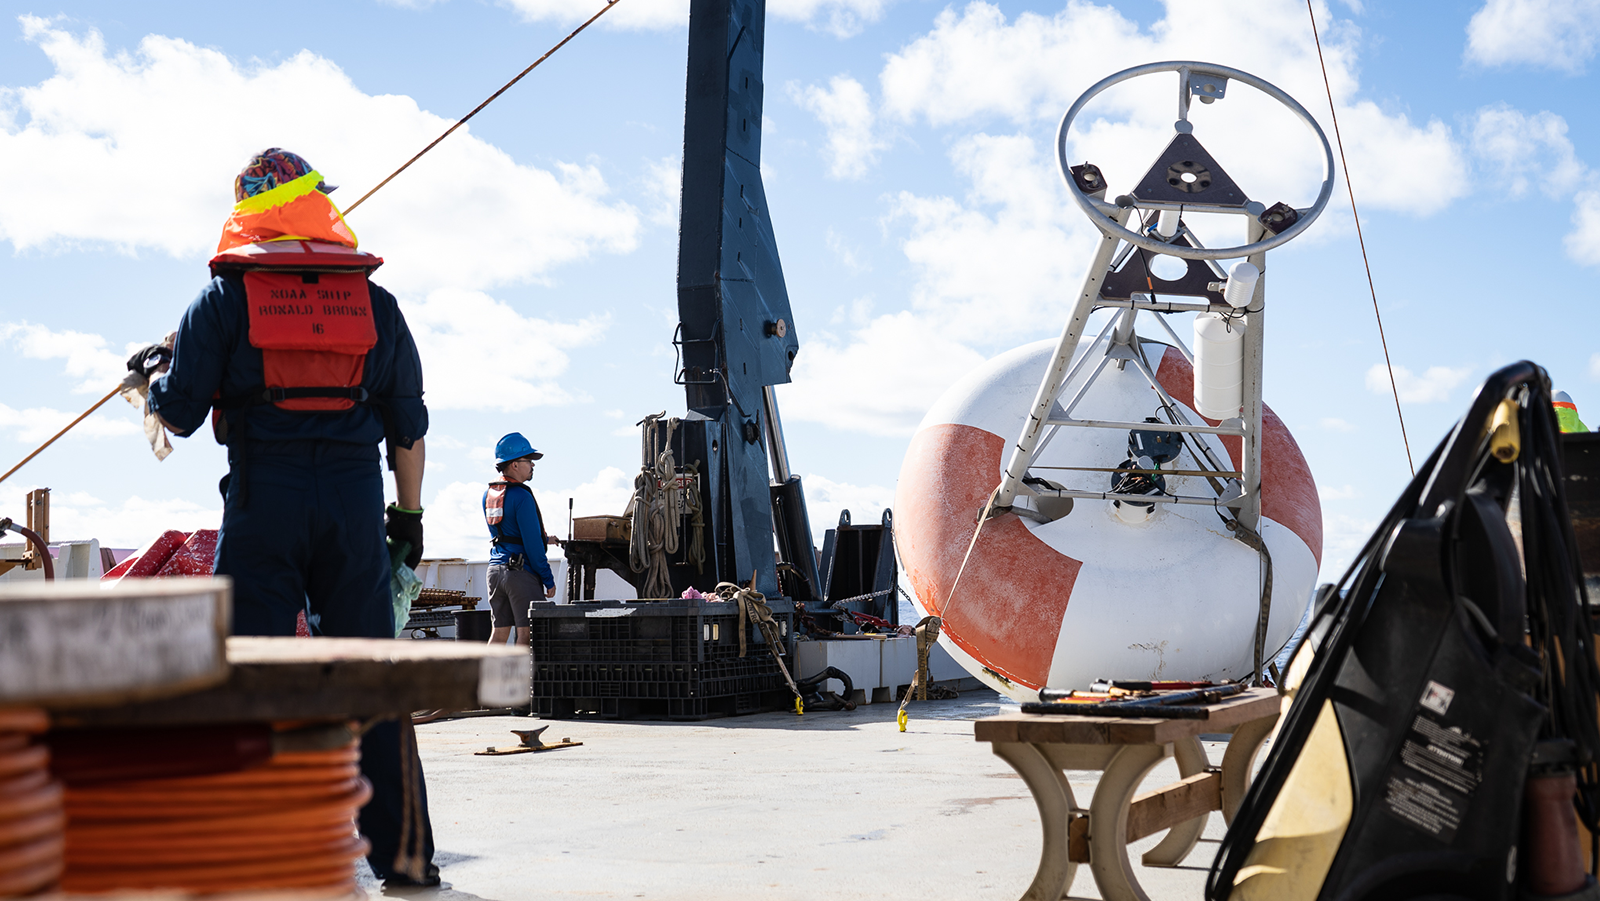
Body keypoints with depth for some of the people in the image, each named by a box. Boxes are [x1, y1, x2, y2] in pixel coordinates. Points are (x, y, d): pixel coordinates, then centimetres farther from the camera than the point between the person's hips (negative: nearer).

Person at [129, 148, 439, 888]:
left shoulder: (224, 296, 3)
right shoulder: (374, 301, 10)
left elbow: (178, 414, 1)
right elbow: (408, 425, 12)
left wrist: (154, 371, 23)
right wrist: (408, 513, 22)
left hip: (262, 498, -2)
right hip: (354, 496, 2)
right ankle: (404, 854, 11)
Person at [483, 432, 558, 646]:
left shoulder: (489, 494, 13)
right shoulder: (521, 496, -14)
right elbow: (532, 544, -15)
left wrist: (543, 539, 29)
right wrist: (548, 580, -9)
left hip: (495, 569, 8)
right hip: (521, 572, -8)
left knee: (499, 632, 9)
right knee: (526, 632, -4)